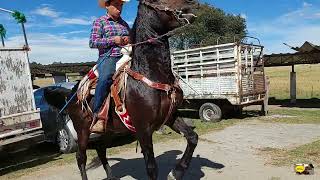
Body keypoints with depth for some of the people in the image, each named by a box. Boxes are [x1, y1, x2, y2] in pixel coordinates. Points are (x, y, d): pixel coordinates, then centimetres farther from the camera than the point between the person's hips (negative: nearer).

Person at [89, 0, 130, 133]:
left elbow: (132, 39, 33)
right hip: (108, 57, -5)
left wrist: (129, 40, 7)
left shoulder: (124, 23, 25)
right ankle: (97, 117, -33)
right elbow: (92, 42, -1)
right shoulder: (99, 22, 10)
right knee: (105, 78, -36)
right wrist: (113, 40, -9)